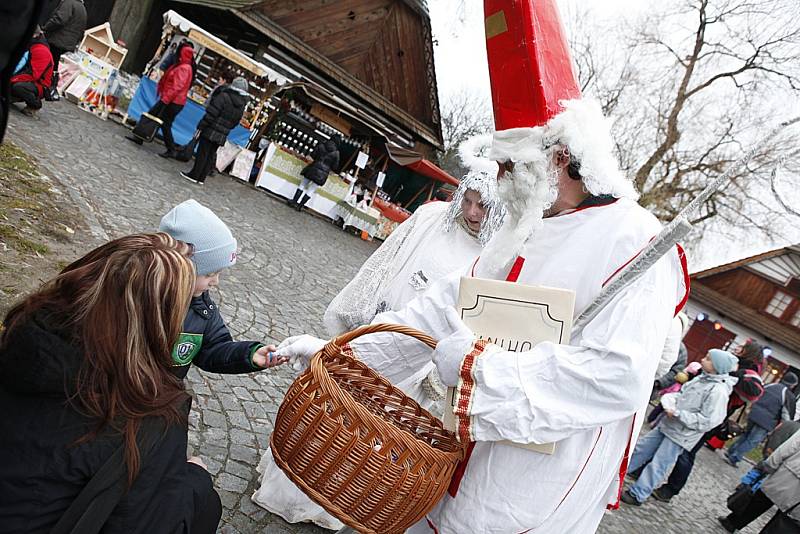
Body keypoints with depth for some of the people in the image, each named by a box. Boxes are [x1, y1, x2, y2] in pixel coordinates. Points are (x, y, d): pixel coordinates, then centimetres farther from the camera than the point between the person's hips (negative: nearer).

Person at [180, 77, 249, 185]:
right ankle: (201, 178, 18)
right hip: (222, 136, 6)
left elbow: (211, 114, -16)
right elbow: (235, 122, 8)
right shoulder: (242, 106, 4)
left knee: (202, 153, 3)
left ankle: (194, 175, 8)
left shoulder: (224, 96, -14)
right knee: (211, 155, 13)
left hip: (211, 131, -6)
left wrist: (200, 127, -11)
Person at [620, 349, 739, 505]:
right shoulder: (702, 378, 4)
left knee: (657, 465, -1)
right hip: (667, 425, 8)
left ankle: (637, 495, 11)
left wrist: (677, 414, -20)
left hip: (680, 435, -8)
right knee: (641, 448, 14)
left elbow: (707, 421, -23)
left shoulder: (718, 391, -21)